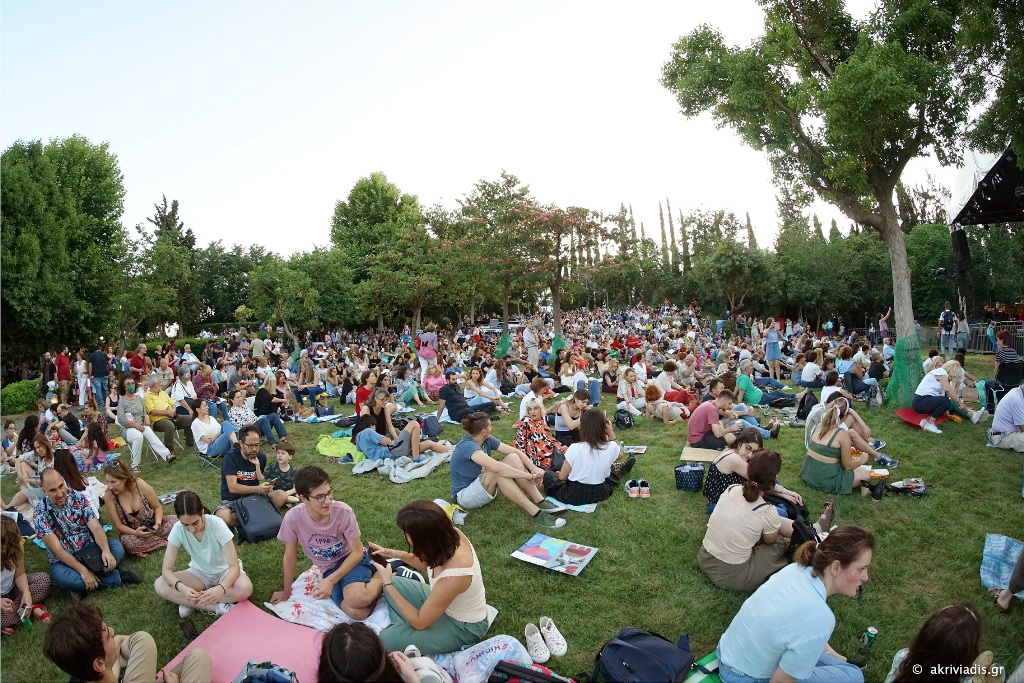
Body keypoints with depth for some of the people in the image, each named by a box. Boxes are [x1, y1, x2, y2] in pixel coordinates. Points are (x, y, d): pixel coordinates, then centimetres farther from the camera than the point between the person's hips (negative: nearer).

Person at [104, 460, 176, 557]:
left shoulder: (140, 485, -20)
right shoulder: (109, 495, -19)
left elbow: (158, 507, -5)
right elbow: (118, 525, -11)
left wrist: (158, 524, -23)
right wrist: (135, 532, -28)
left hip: (151, 525, -1)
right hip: (131, 532, 1)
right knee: (127, 541, -34)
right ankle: (165, 541, -15)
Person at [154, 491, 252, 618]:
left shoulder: (217, 524, -29)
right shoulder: (178, 529, -21)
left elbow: (234, 566, -29)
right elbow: (166, 569, -19)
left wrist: (221, 588, -49)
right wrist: (182, 588, -39)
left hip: (224, 571, -3)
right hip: (199, 572, 3)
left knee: (245, 588, -34)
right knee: (159, 585, -23)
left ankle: (191, 603, -14)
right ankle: (218, 607, -21)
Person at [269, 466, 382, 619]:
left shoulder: (344, 512, -26)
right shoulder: (293, 518, -22)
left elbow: (357, 552, -15)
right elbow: (289, 557, -4)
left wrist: (330, 581, -24)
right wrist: (286, 591, 8)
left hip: (350, 559, -1)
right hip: (328, 569, 2)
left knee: (357, 599, -34)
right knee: (357, 612, -24)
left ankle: (380, 577, -2)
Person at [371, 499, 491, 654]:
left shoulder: (452, 577, -42)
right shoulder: (449, 534, -22)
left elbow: (419, 622, -23)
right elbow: (429, 564, 5)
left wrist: (387, 583, -18)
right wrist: (396, 554, -8)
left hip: (462, 627, -7)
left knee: (387, 640, -13)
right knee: (395, 583, 8)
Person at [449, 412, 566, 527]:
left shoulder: (487, 440, -3)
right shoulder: (467, 446, -29)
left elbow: (516, 451, -5)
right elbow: (496, 467, -41)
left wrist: (534, 468, -23)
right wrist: (530, 476, -34)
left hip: (484, 486, 8)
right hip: (465, 496, -8)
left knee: (513, 458, -12)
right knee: (498, 472, -34)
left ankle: (540, 502, -17)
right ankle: (536, 513, -32)